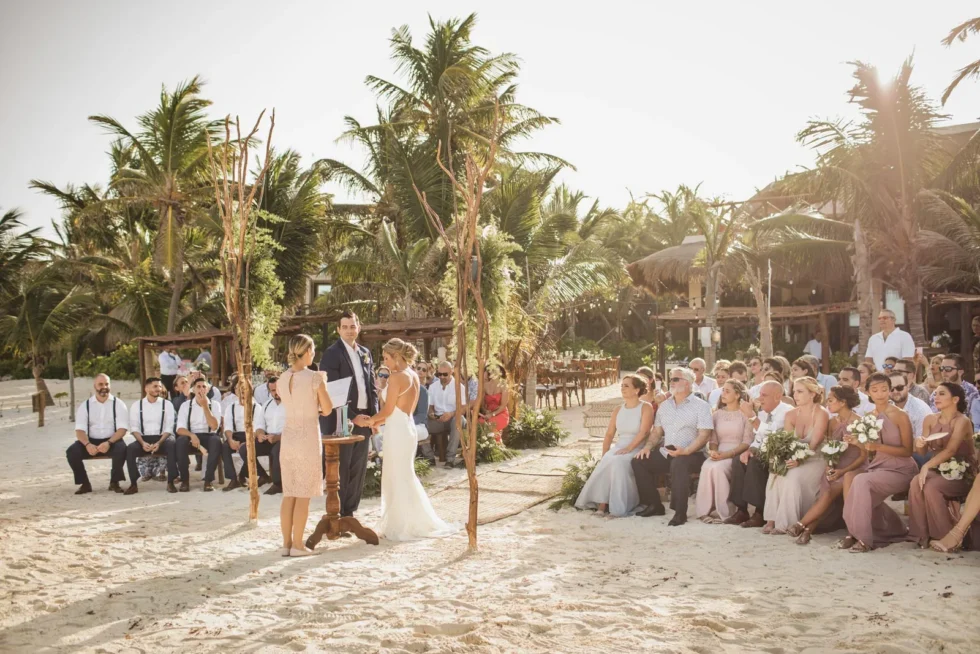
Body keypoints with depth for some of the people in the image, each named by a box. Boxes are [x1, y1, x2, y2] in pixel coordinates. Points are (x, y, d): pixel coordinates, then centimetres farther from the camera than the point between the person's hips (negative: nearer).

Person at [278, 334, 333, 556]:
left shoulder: (282, 379, 4)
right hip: (308, 437, -5)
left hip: (288, 436, 5)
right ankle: (297, 544, 5)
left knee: (289, 494, 11)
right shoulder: (315, 377, -12)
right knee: (303, 494, 2)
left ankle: (286, 543, 14)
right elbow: (327, 410, -5)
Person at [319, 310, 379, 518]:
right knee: (341, 468, 1)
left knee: (359, 468, 12)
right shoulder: (332, 353, -8)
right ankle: (336, 513, 12)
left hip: (364, 416, 6)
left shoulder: (365, 353, 13)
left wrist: (375, 414, 5)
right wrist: (342, 419, -18)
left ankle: (349, 511, 23)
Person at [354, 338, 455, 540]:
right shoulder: (414, 376, 11)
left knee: (398, 477, 1)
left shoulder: (397, 377, -16)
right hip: (407, 427, 9)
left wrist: (368, 420, 1)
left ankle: (402, 526, 10)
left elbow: (388, 410, -14)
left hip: (397, 431, -9)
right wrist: (377, 421, 15)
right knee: (403, 476, 16)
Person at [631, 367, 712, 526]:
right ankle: (654, 505, 0)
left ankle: (680, 512, -28)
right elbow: (657, 431, 19)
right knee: (638, 462, -12)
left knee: (679, 464, -39)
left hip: (691, 454, -6)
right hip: (665, 453, 7)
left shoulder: (700, 406, -3)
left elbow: (704, 435, -12)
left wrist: (685, 451, -26)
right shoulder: (664, 405, 16)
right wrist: (648, 446, -1)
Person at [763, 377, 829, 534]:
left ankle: (785, 523, -24)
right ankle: (772, 519, -22)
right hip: (795, 459, 5)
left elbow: (813, 445, -19)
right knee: (776, 473, -26)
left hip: (815, 460, -5)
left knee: (793, 476, -33)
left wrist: (799, 460, -35)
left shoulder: (821, 414, -9)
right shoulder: (791, 415, 8)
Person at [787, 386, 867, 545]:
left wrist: (843, 471, -18)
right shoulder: (833, 422, 11)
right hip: (836, 469, 5)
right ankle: (808, 530, -36)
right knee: (826, 492, -25)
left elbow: (864, 456, -8)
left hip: (854, 469, -5)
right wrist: (829, 467, -6)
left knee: (829, 493, -28)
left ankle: (800, 525, -30)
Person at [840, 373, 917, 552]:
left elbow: (908, 451, -11)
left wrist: (878, 447, -23)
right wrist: (857, 443, -7)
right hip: (878, 466, 6)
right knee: (849, 476, -20)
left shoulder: (900, 415, -9)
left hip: (900, 470, -6)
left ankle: (864, 538, -19)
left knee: (861, 481, -29)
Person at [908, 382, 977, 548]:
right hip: (939, 470, 5)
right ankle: (921, 535, -20)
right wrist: (918, 444, -16)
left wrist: (926, 466, -37)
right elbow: (922, 452, 8)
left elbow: (950, 451, -27)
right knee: (916, 483, -27)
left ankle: (948, 537, -13)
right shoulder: (930, 419, 5)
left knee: (930, 487, -31)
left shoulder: (962, 421, -14)